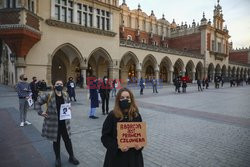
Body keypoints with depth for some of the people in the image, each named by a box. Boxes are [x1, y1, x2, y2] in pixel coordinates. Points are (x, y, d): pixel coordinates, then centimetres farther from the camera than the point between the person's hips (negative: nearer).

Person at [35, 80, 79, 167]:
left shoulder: (65, 95, 1)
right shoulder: (48, 95, -12)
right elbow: (38, 102, -3)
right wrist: (40, 112, -8)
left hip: (64, 122, 3)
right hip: (53, 123, -3)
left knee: (67, 140, 12)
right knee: (56, 141, 12)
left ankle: (71, 157, 29)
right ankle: (58, 159, 32)